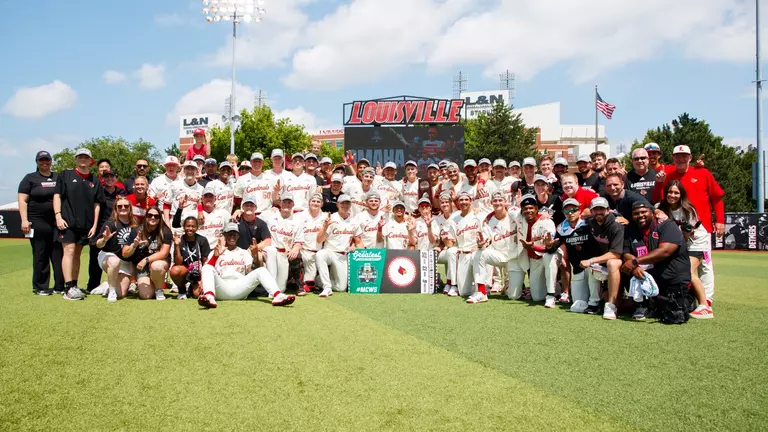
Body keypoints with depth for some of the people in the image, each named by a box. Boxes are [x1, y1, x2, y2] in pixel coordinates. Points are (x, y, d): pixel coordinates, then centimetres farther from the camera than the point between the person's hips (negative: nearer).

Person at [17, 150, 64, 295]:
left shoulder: (58, 178, 14)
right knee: (41, 255, 0)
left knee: (59, 253, 1)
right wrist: (24, 220, -13)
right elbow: (22, 201, -3)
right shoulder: (30, 178, 3)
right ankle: (40, 287, 8)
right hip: (38, 222, -3)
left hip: (57, 222, 3)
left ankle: (60, 286, 6)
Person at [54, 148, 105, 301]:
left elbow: (97, 204, 10)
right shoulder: (66, 175, 5)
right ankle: (68, 288, -12)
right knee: (69, 251, -10)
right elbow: (57, 195, 0)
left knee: (77, 254, 9)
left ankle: (74, 286, 15)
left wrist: (94, 225, 5)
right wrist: (58, 216, -10)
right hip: (67, 221, -3)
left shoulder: (94, 181, 11)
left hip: (86, 224, 3)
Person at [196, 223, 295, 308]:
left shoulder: (244, 252, 26)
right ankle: (209, 296, -57)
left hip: (240, 288, 1)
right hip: (221, 290, -1)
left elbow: (251, 272, 9)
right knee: (207, 268, -27)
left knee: (261, 270, -21)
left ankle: (277, 295, -49)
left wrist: (255, 257, -10)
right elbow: (206, 268, 3)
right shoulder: (216, 252, 22)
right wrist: (215, 255, -16)